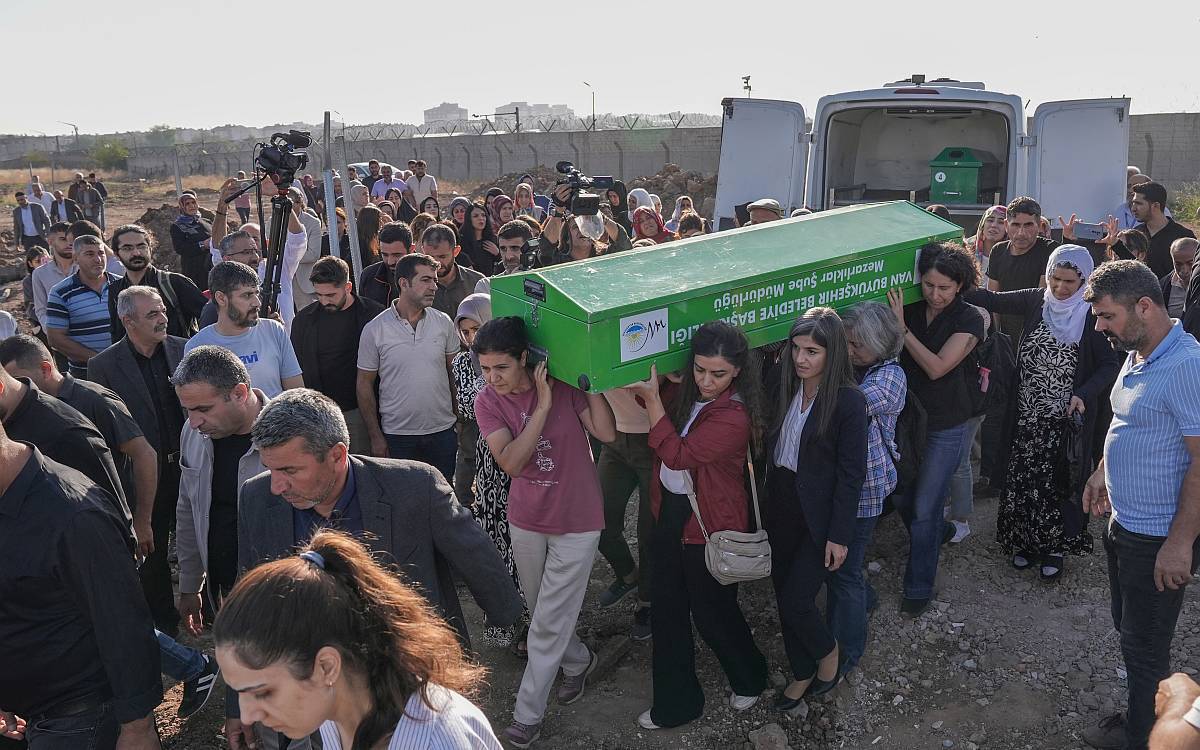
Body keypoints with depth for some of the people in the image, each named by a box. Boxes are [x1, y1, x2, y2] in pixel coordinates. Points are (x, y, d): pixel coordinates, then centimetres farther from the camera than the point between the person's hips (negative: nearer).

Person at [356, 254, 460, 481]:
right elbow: (365, 385, -2)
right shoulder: (375, 330, -8)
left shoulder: (444, 323, 0)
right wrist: (375, 437, -4)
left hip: (443, 431, 2)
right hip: (397, 435, -2)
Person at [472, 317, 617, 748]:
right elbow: (511, 462, -22)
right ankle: (578, 662, 48)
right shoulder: (487, 402, -10)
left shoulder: (564, 384, -15)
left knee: (549, 624, 2)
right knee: (541, 612, 20)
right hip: (526, 520, 3)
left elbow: (606, 433, -23)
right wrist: (543, 405, -27)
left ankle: (528, 714, 18)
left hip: (576, 523, -3)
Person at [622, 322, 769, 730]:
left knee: (712, 612, 13)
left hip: (709, 527, -7)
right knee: (667, 612, 15)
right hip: (670, 513, 7)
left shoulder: (735, 417, -25)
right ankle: (675, 703, 33)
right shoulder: (682, 391, -5)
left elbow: (677, 454, -29)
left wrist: (651, 397, -30)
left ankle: (750, 678, 44)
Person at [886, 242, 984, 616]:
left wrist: (902, 328, -22)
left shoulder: (968, 319, -11)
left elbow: (937, 367, -21)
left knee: (925, 509, 1)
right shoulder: (910, 310, -1)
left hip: (944, 427, -4)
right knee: (902, 497, 14)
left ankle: (919, 586, 16)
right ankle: (928, 544, 45)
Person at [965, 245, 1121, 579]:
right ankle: (1027, 541, 27)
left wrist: (1084, 394, -19)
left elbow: (1110, 364, -5)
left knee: (1059, 482, 5)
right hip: (1027, 415, 3)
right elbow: (994, 301, -2)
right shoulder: (1036, 301, 1)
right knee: (1023, 479, 9)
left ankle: (1055, 547, 23)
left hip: (1066, 419, -3)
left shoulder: (1091, 316, -7)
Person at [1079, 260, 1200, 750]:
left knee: (1143, 646, 7)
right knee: (1128, 628, 22)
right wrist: (1103, 471, 16)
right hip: (1124, 525, 9)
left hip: (1159, 540, -9)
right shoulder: (1137, 356, 5)